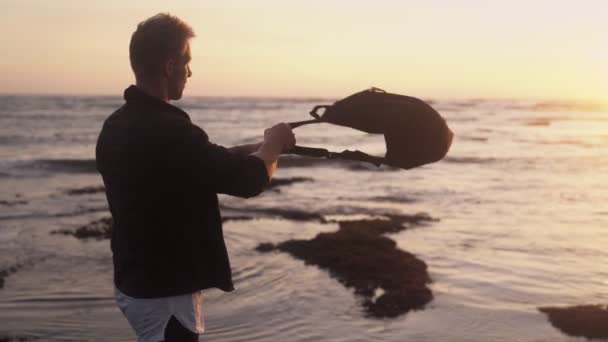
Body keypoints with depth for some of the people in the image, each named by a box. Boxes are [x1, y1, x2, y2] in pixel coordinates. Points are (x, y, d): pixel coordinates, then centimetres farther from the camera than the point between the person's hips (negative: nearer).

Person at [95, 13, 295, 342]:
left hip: (134, 282, 9)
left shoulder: (116, 126, 3)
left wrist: (258, 146, 11)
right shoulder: (169, 132, -27)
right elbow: (249, 179, -19)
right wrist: (272, 145, 0)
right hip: (164, 291, -9)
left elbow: (205, 163, 13)